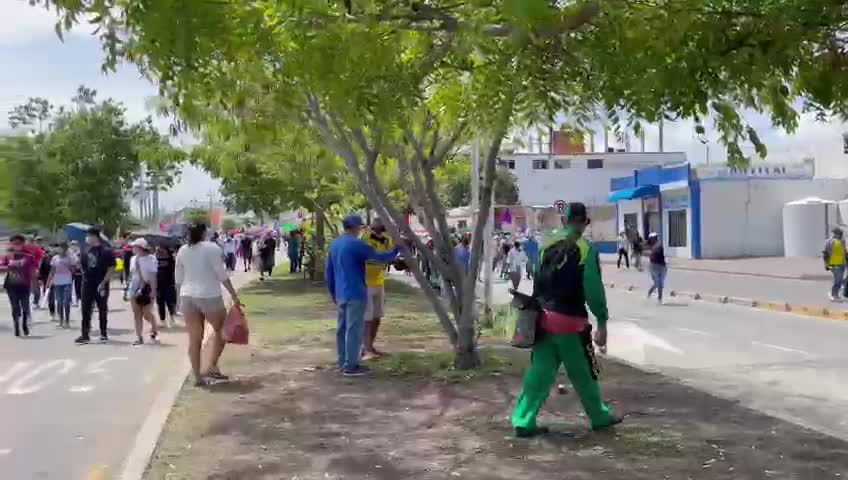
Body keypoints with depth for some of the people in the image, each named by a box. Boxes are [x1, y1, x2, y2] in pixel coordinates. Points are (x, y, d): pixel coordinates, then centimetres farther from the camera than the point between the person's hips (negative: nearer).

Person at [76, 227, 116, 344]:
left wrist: (103, 282, -16)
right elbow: (82, 265, 19)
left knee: (102, 310, 7)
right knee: (86, 310, 1)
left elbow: (111, 269, -11)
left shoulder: (106, 251, -7)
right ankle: (85, 335, 2)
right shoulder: (86, 251, 9)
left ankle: (104, 333, 19)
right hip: (88, 285, 5)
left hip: (101, 286, -5)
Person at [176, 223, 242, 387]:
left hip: (188, 297, 5)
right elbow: (222, 275, -10)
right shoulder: (212, 248, -7)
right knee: (220, 330, 16)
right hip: (210, 296, -4)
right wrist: (234, 295, -6)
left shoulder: (182, 251, 8)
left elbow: (178, 279, 11)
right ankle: (212, 367, 8)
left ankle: (198, 376, 11)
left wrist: (180, 299, 21)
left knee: (194, 338, 8)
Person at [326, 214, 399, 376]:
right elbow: (379, 257, -13)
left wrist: (332, 291, 23)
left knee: (342, 328, 13)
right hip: (355, 294, -9)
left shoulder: (335, 244, 11)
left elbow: (329, 271, 16)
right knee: (354, 329, -4)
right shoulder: (356, 244, -15)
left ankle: (343, 363, 20)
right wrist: (396, 250, 1)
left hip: (341, 294, 9)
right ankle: (351, 366, -2)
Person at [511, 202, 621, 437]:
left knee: (540, 372, 9)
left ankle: (523, 421, 6)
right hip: (570, 320, -5)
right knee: (583, 373, 11)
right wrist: (602, 322, -6)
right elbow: (594, 290, -11)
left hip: (544, 318, 5)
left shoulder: (548, 245, 8)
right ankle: (600, 416, 27)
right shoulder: (585, 249, -10)